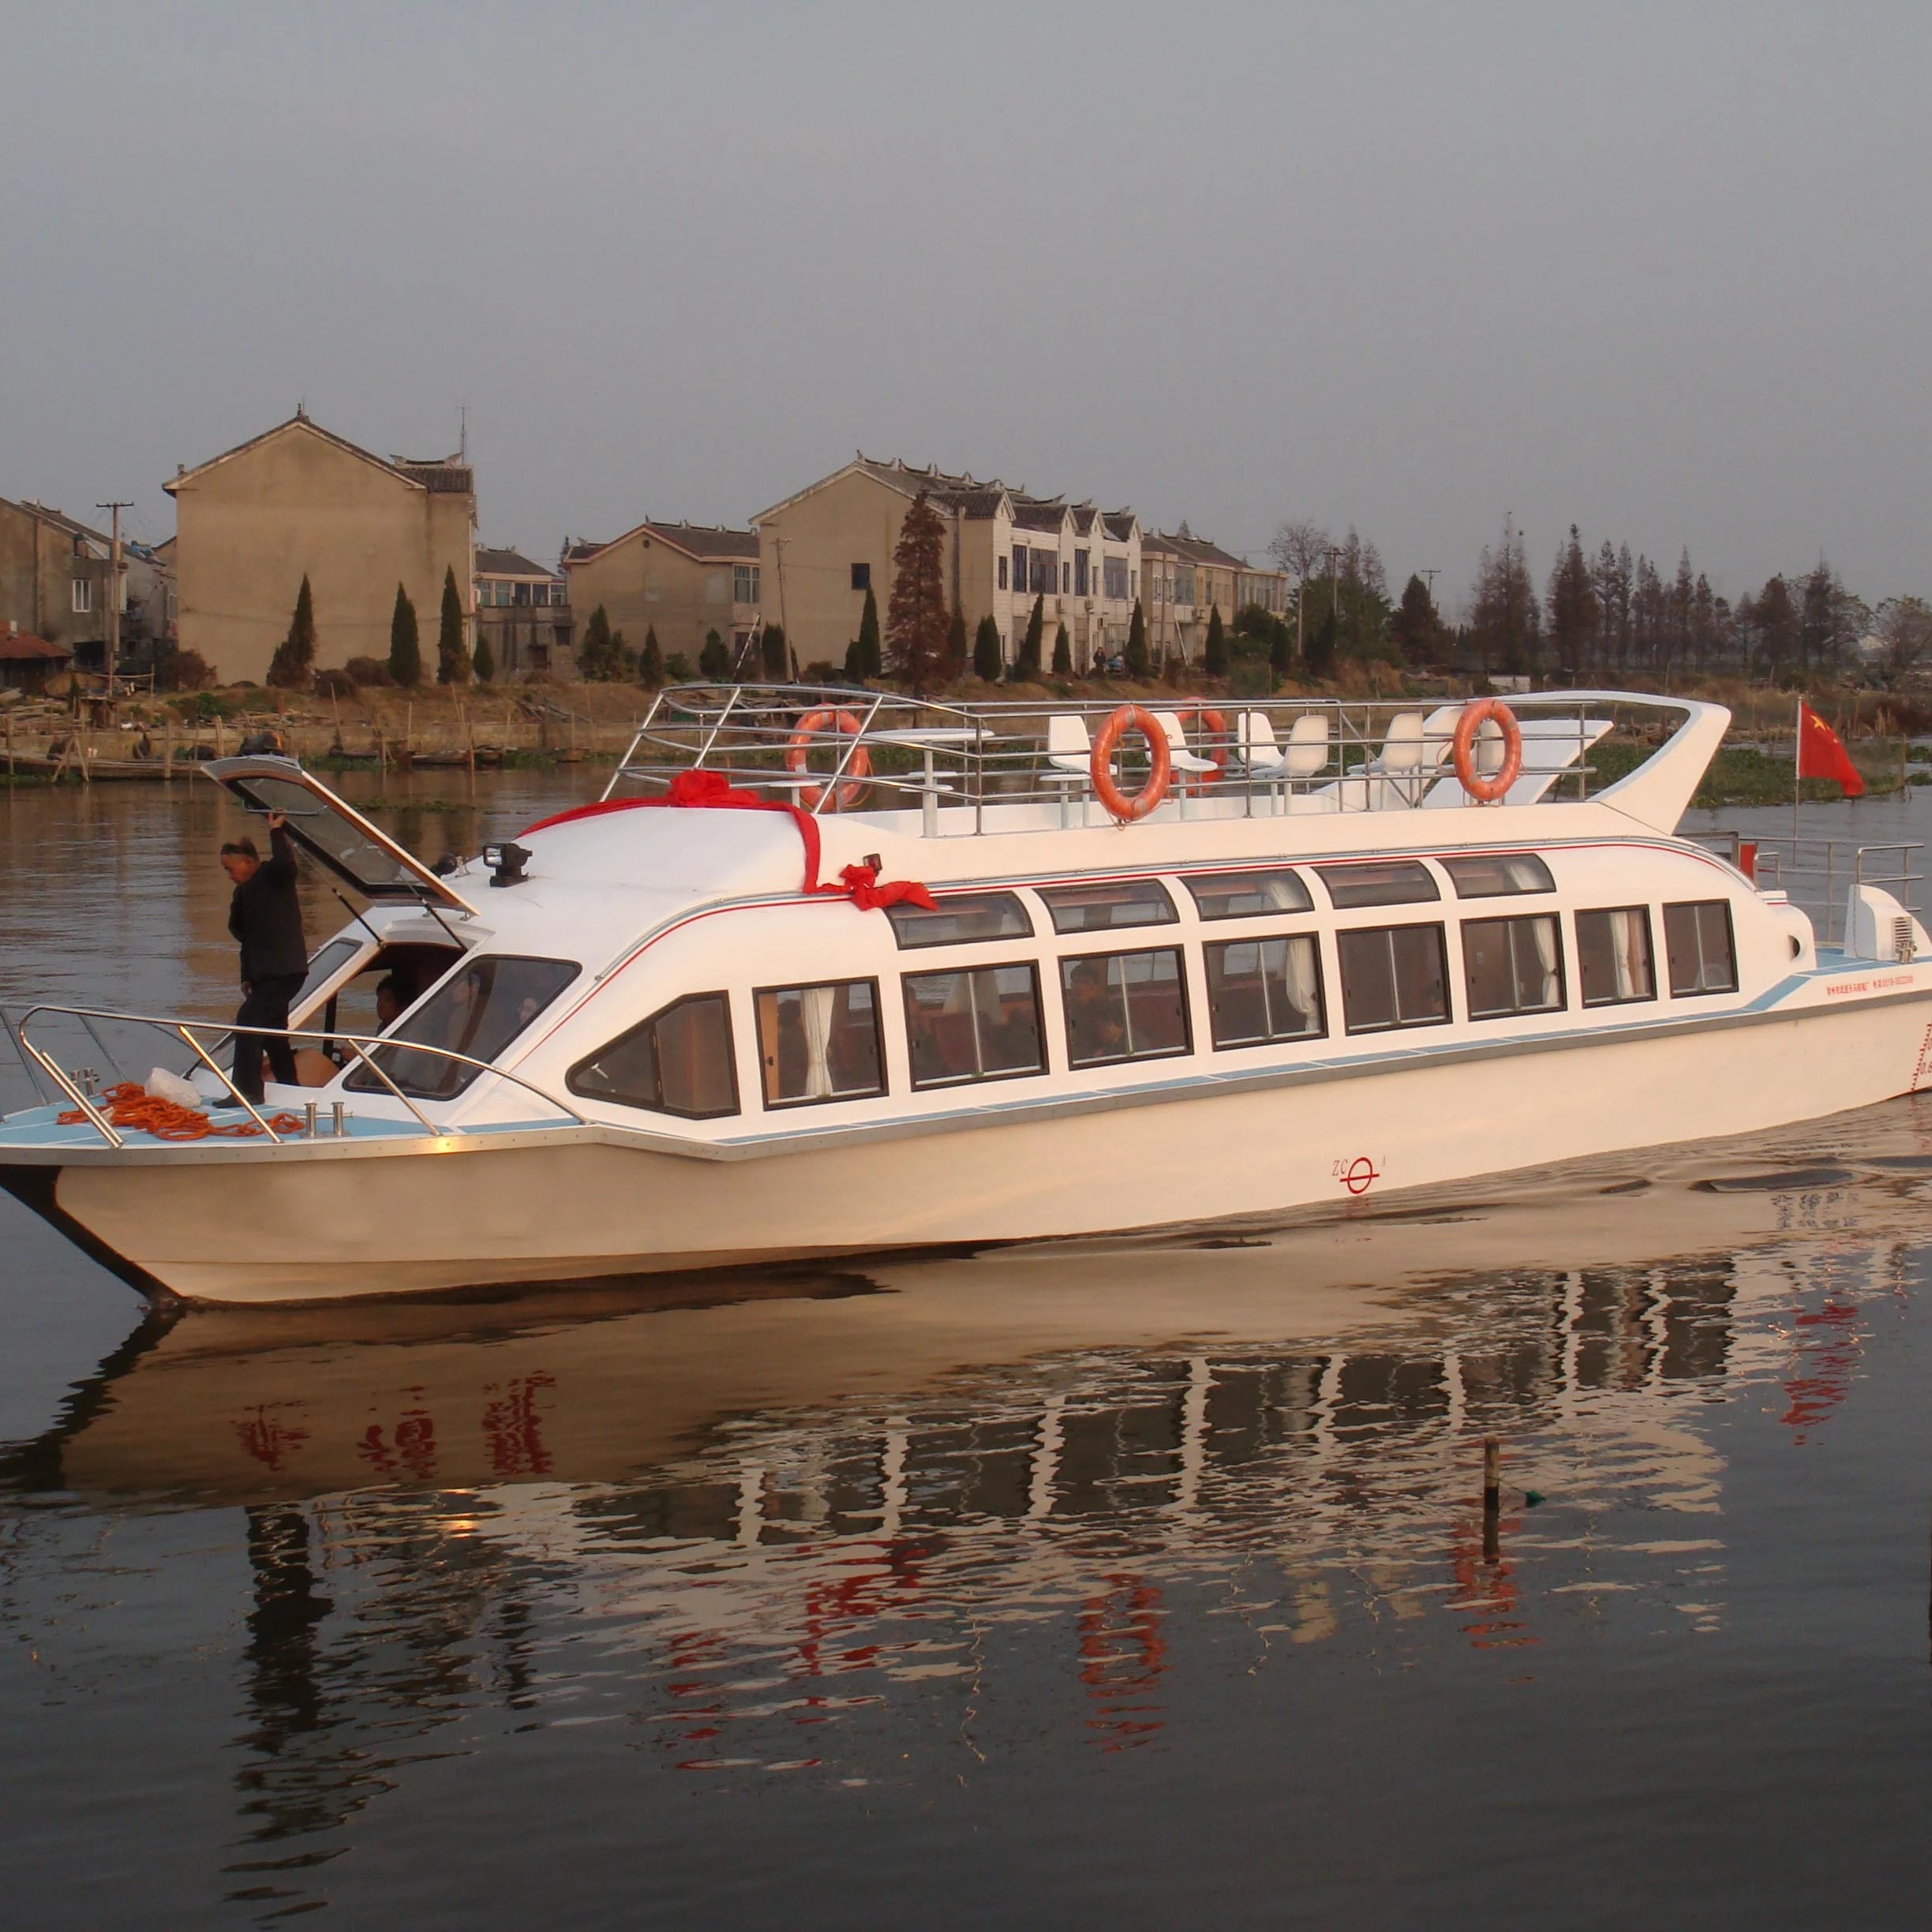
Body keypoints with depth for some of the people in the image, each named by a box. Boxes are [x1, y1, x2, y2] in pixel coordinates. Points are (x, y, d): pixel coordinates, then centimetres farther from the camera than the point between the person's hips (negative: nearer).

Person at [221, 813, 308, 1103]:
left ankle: (247, 1090, -19)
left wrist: (277, 832, -23)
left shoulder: (274, 877, -9)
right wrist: (247, 976, 16)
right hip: (265, 974, 9)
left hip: (286, 971, -9)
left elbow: (285, 863, -34)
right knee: (273, 1033, 13)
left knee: (248, 1020, -18)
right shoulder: (243, 892, 16)